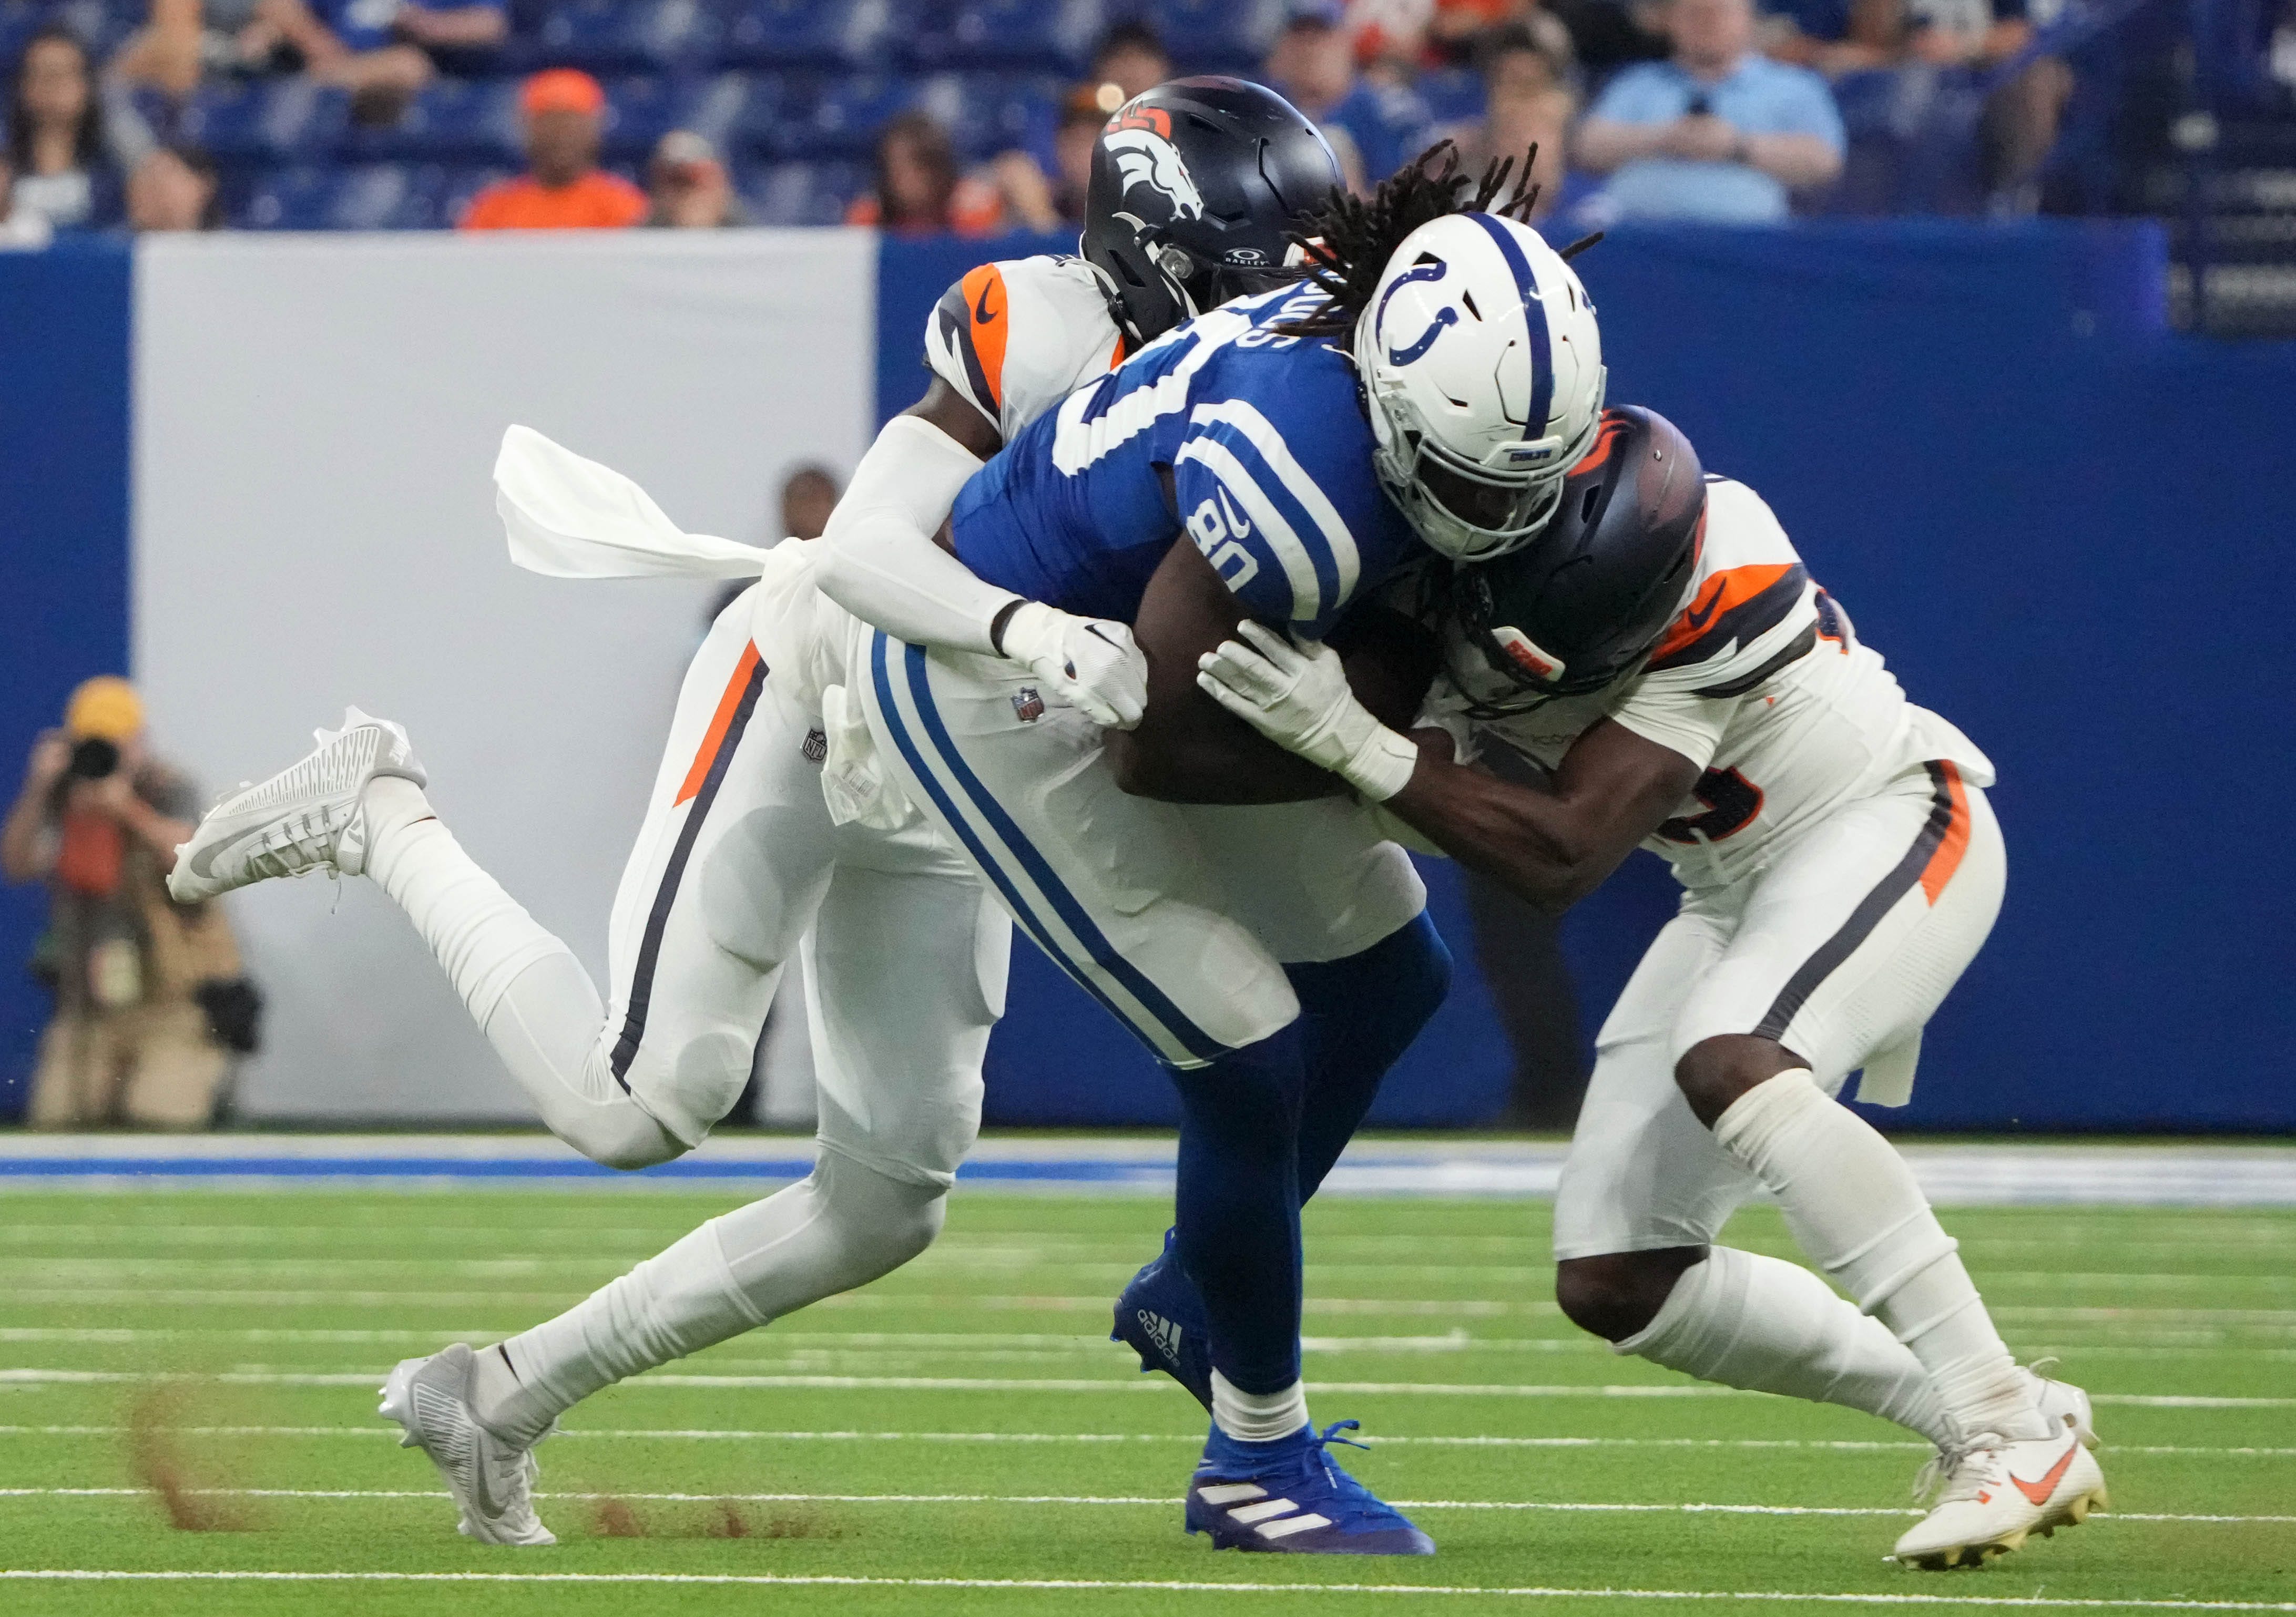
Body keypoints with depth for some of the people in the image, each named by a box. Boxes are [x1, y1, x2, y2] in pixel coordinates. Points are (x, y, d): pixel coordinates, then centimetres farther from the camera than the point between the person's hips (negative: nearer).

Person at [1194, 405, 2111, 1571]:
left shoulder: (1712, 596, -31)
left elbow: (1564, 858, -36)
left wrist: (1356, 743, -43)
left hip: (1886, 829, -7)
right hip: (1740, 890, 7)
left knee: (1730, 1068, -36)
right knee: (1612, 1286, -3)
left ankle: (2014, 1430, -32)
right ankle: (1951, 1406, 4)